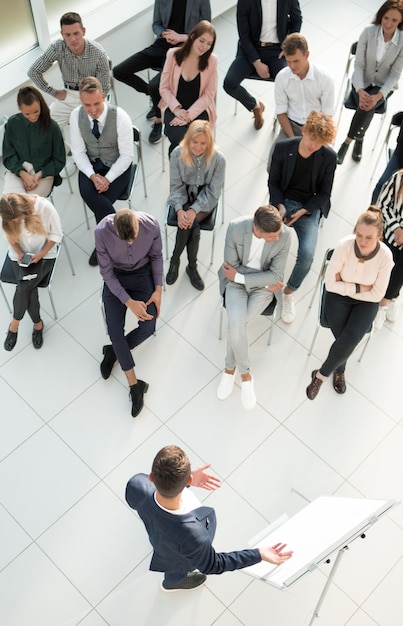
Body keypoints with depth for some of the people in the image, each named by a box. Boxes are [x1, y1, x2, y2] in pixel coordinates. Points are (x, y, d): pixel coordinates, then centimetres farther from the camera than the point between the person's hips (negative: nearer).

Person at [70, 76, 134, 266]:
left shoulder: (120, 117, -23)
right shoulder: (76, 116, -12)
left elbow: (126, 156, -17)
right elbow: (78, 152, -6)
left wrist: (108, 178, -24)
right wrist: (92, 175, -21)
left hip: (117, 166, -3)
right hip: (91, 165, 3)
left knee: (101, 202, -25)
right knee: (88, 193, -28)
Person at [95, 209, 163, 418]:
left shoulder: (151, 225, -25)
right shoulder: (102, 231, -29)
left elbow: (156, 256, -4)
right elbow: (106, 273, -18)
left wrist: (158, 289, -11)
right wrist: (129, 302, -22)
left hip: (143, 273, 1)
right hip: (115, 276, -1)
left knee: (148, 327, -15)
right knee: (114, 329, -14)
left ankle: (113, 351, 13)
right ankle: (135, 384, -3)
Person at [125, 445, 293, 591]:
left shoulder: (136, 484, -42)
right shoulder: (193, 536, -50)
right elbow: (211, 565, -25)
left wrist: (184, 478, -11)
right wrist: (259, 554, -23)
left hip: (156, 535, 3)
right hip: (177, 560, -3)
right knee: (177, 573, 35)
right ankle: (172, 583, 70)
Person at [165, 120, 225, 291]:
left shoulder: (218, 159, -19)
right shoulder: (177, 154, -16)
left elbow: (213, 192, -14)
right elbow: (175, 185, -8)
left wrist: (194, 210, -24)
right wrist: (180, 210, -21)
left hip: (205, 200, -1)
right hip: (184, 196, 1)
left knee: (189, 223, -26)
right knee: (192, 225, -26)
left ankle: (175, 262, -6)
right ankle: (192, 267, -7)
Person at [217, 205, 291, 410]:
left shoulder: (285, 235, -22)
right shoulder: (235, 227, -24)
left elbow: (275, 275, -16)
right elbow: (231, 266, -12)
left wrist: (239, 276, -19)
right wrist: (266, 284, -14)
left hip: (265, 284, 0)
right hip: (237, 281, 0)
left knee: (237, 325, -21)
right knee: (236, 324, -25)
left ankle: (230, 368, 7)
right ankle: (245, 374, 0)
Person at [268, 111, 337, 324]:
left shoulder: (329, 157, -9)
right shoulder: (282, 148, -8)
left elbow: (324, 193, -2)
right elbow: (273, 182, 1)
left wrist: (302, 211, -15)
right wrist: (280, 206, -15)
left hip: (309, 208, 0)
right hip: (283, 202, 1)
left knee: (306, 254, -24)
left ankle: (289, 292, 3)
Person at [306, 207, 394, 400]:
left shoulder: (385, 256, -23)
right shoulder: (344, 246, -25)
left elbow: (377, 295, -14)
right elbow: (330, 284, -18)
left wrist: (345, 285, -14)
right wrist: (358, 287, -19)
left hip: (366, 302, 1)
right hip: (338, 296, -1)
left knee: (351, 339, -22)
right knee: (346, 339, -20)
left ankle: (321, 375, 2)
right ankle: (338, 371, 11)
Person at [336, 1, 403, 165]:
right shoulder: (368, 32, -15)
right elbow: (358, 64, -11)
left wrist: (378, 96, -27)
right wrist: (360, 90, -26)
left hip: (384, 85, 0)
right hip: (362, 82, 0)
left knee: (368, 107, -29)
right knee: (366, 107, -28)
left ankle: (347, 142, -12)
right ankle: (359, 139, -5)